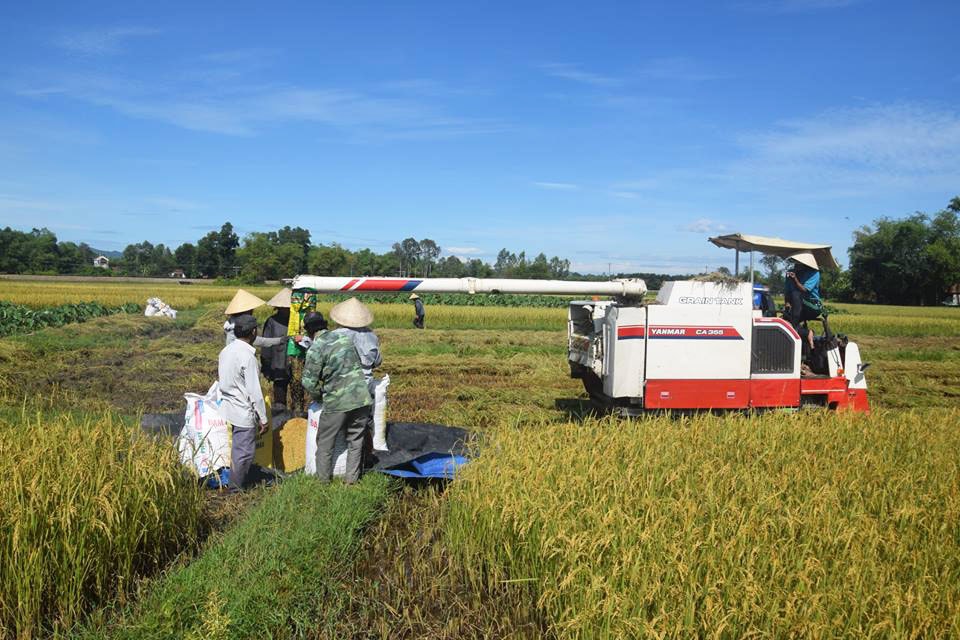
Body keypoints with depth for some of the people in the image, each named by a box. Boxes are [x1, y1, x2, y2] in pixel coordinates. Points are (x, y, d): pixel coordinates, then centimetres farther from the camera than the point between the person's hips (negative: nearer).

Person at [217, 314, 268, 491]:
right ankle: (236, 488, 14)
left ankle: (235, 484, 29)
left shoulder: (226, 350, 3)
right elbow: (254, 392, -20)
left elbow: (221, 379, 12)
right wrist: (263, 418, -12)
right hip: (244, 413, -8)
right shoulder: (248, 357, -22)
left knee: (237, 449, 19)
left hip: (228, 408, 8)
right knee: (244, 453, 4)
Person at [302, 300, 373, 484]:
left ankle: (324, 478, 24)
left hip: (337, 402, -4)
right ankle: (351, 478, 22)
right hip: (361, 398, 5)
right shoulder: (345, 338, 9)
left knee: (325, 442, 14)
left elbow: (309, 381, -8)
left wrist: (319, 396, 11)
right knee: (356, 440, 16)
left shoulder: (315, 349, -7)